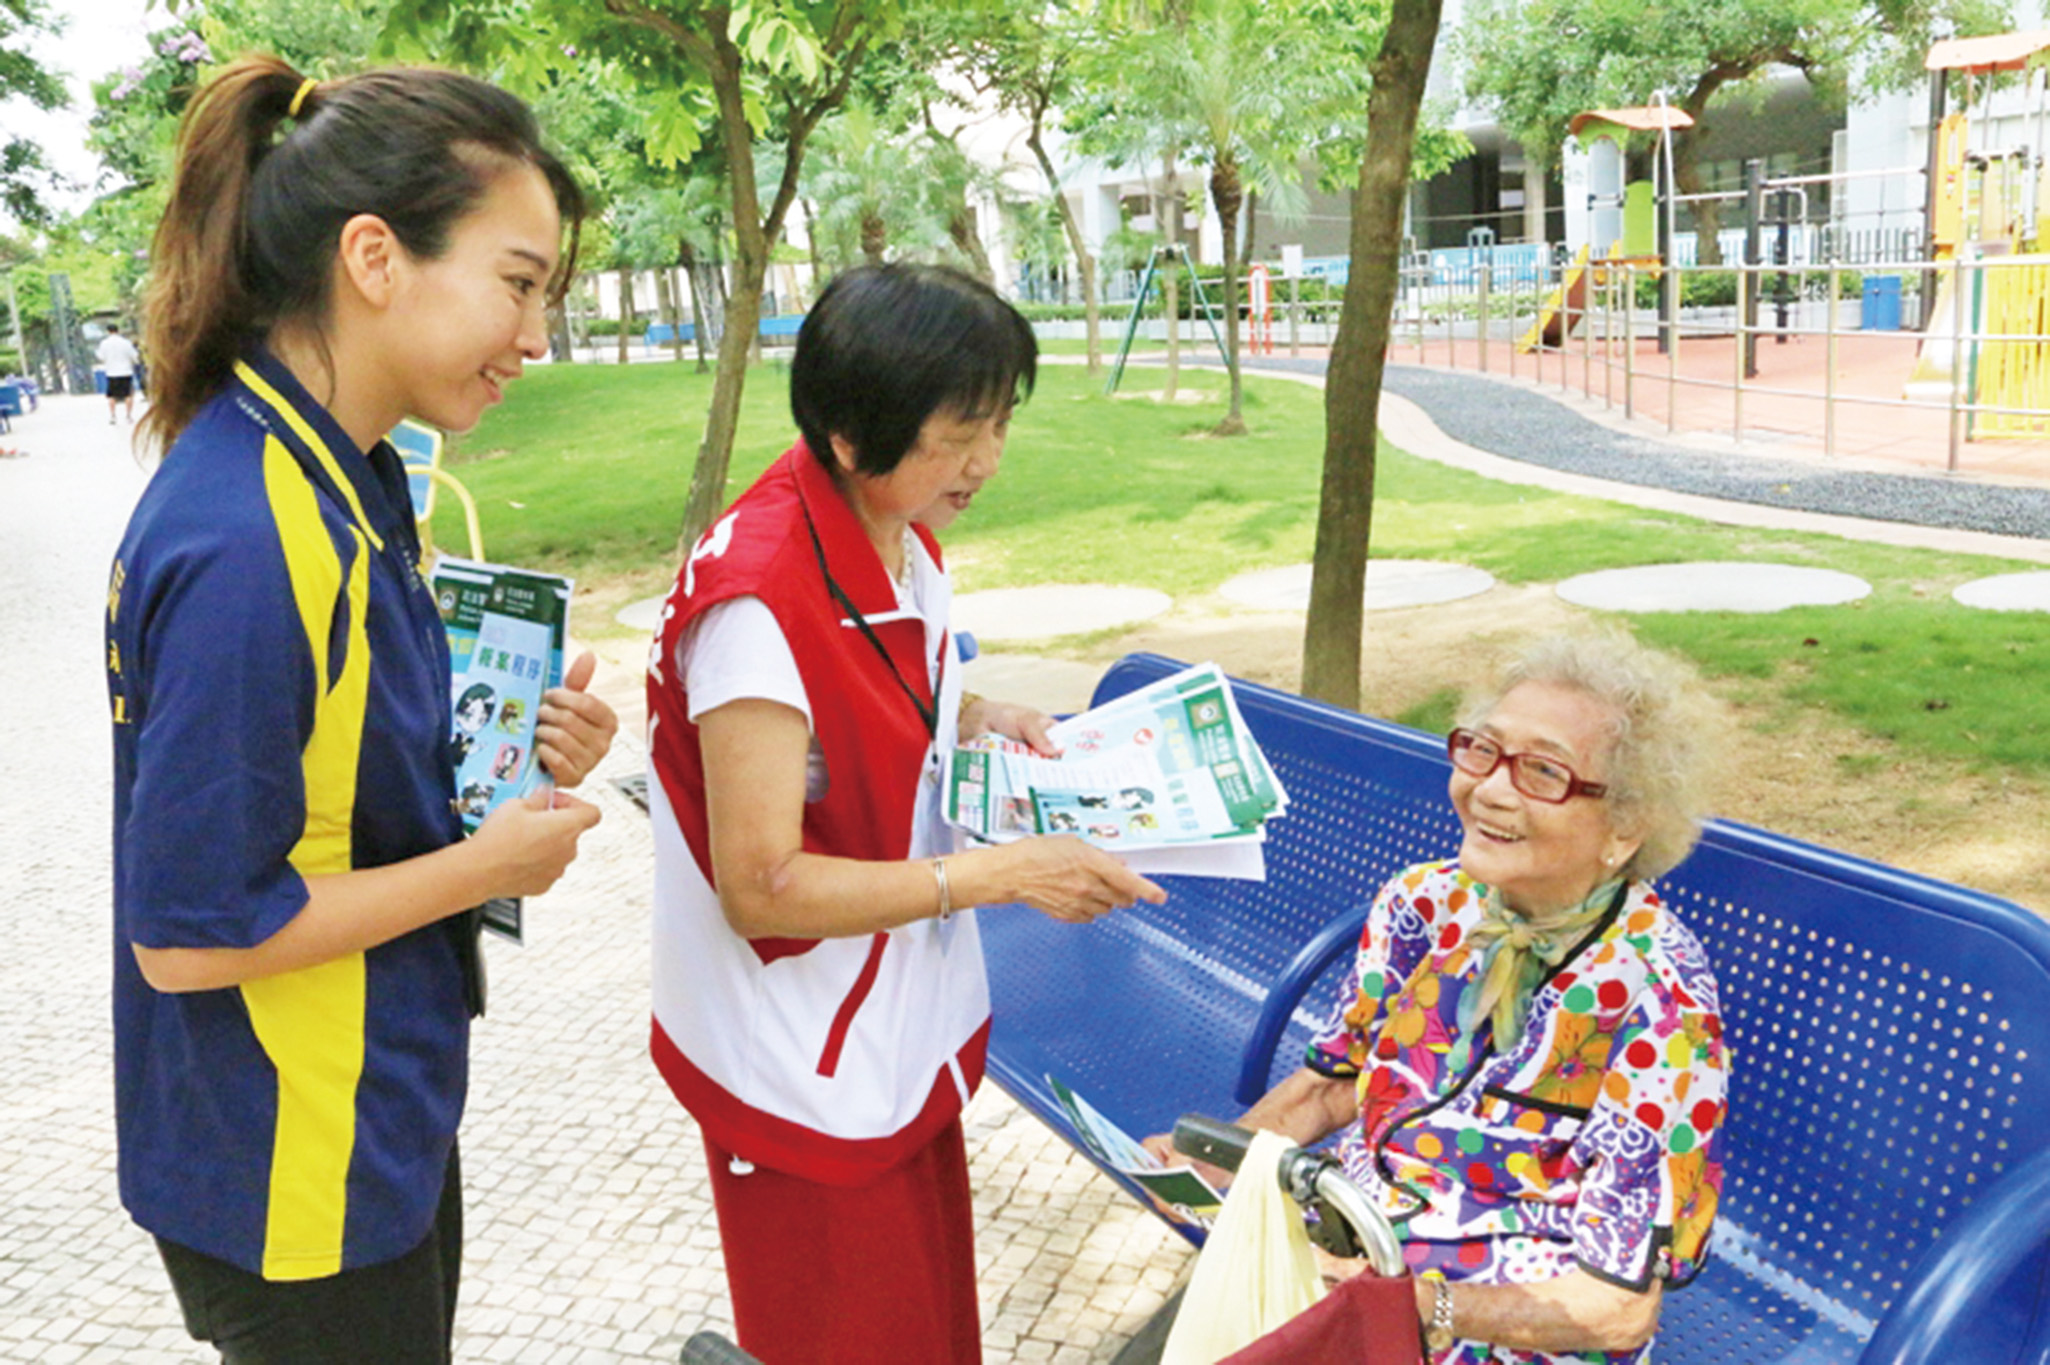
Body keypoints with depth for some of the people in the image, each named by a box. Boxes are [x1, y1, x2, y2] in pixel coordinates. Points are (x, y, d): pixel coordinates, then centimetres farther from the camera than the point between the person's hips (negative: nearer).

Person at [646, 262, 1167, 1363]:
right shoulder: (758, 600, -28)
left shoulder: (902, 539, 0)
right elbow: (760, 889, -26)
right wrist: (1001, 875, -24)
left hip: (911, 1031, 8)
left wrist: (981, 719, 0)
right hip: (812, 1080, -8)